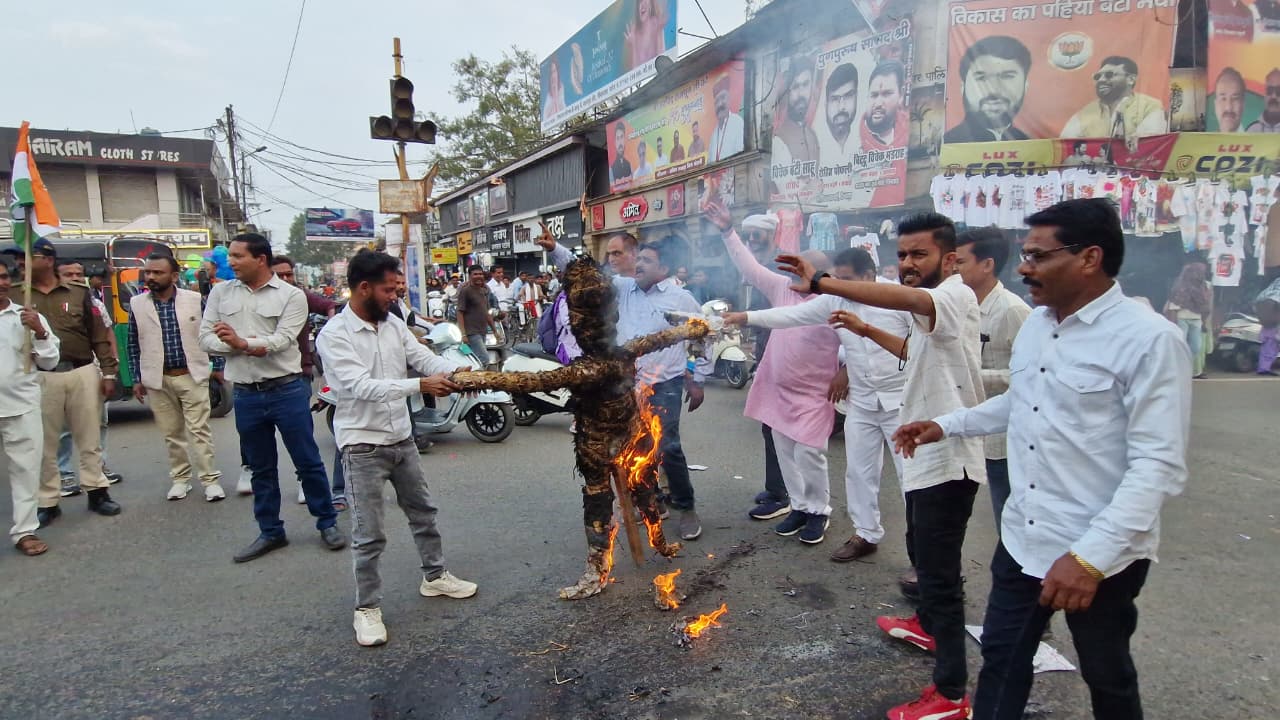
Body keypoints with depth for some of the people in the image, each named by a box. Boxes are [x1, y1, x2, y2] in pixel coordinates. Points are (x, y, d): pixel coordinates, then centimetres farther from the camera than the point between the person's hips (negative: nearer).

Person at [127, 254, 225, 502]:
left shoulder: (195, 299, -3)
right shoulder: (137, 304, 2)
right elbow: (133, 345, 8)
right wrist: (137, 379, 7)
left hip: (192, 376, -2)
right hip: (158, 380, 2)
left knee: (199, 430, -2)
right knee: (171, 433, 10)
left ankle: (211, 480, 3)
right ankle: (180, 478, 22)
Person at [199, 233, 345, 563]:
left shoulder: (291, 295, -5)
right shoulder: (221, 293, 6)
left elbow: (282, 341, -14)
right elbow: (206, 339, 0)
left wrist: (243, 342, -23)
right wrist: (256, 347, -13)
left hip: (287, 390, -4)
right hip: (246, 395, 4)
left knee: (308, 462, 5)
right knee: (261, 469, 15)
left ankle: (327, 523, 20)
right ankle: (270, 532, 27)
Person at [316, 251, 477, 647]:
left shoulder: (394, 324, 1)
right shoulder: (333, 335, -17)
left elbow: (425, 358, -4)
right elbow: (361, 386, -27)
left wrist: (457, 371, -25)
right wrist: (420, 385, -36)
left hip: (402, 438, 7)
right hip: (363, 445, -6)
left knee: (423, 512, 19)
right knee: (369, 534, 1)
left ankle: (435, 576, 38)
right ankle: (367, 608, 18)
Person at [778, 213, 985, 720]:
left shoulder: (956, 296, -19)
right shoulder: (930, 308, 14)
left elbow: (903, 299, -43)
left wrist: (821, 284, -50)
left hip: (946, 459, -11)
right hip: (926, 455, 11)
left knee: (939, 570, -4)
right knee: (922, 552, 28)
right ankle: (928, 625, 52)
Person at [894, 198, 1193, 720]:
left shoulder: (1149, 340, -18)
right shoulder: (1035, 324, 5)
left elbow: (1159, 466, -22)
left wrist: (1091, 556, -28)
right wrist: (946, 425, 12)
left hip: (1102, 555, -6)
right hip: (1022, 540, 6)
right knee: (1001, 660, 16)